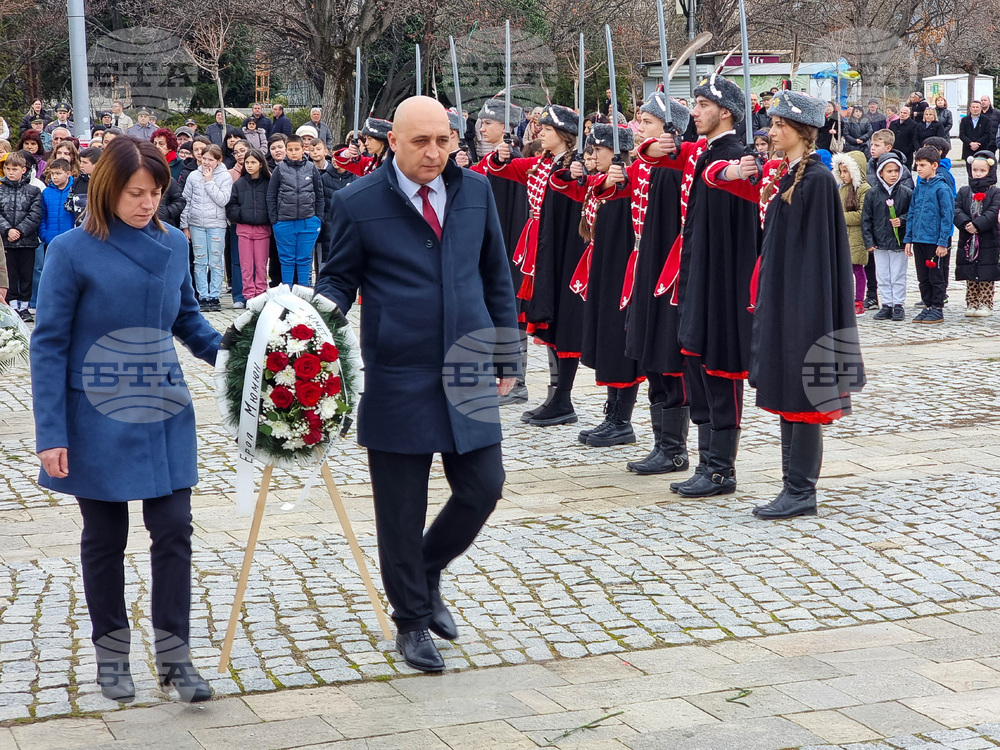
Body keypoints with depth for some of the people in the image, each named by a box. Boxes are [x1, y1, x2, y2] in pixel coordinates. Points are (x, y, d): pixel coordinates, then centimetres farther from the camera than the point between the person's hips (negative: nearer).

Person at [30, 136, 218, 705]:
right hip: (100, 419, -3)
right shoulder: (73, 251, -12)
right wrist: (50, 434, -12)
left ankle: (174, 653, 10)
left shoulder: (174, 244, 1)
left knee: (173, 528, 0)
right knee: (105, 537, 9)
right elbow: (49, 344, -9)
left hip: (165, 411, 3)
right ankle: (112, 651, 24)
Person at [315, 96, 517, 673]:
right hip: (398, 379, -3)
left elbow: (496, 278, 13)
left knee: (483, 488, 3)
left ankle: (428, 575, 31)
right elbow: (339, 279, 3)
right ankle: (412, 620, 22)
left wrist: (507, 357, 12)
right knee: (401, 509, 4)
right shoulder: (359, 203, -5)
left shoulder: (476, 190, 7)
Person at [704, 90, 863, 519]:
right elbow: (715, 175, 21)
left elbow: (818, 248, -15)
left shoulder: (817, 179, -12)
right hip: (778, 296, 9)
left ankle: (801, 493, 1)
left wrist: (809, 305, -18)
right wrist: (730, 173, -2)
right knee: (783, 394, 11)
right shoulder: (777, 174, 12)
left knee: (801, 394, -4)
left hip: (803, 300, -9)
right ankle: (795, 486, 19)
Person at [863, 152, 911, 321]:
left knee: (898, 276, 4)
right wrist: (869, 241, -2)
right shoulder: (873, 193, 0)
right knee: (883, 276, 8)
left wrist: (902, 220, -14)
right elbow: (866, 218, 3)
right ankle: (886, 305, 15)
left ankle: (898, 305, 12)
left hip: (899, 242, -2)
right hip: (880, 243, 2)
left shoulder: (906, 192, -2)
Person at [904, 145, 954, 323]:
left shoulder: (942, 188, -10)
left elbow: (947, 217, -11)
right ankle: (927, 306, 22)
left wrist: (943, 242, -14)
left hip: (934, 240, -6)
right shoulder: (919, 188, 10)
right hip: (918, 240, 7)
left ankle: (937, 310, 10)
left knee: (936, 277, 3)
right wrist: (909, 239, 11)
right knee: (923, 278, 12)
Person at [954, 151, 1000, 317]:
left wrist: (977, 225, -22)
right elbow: (956, 210, -1)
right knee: (970, 278, 8)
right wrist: (965, 224, -18)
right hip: (967, 242, 3)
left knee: (987, 278, -1)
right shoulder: (964, 192, 10)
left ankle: (986, 305, 6)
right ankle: (971, 304, 15)